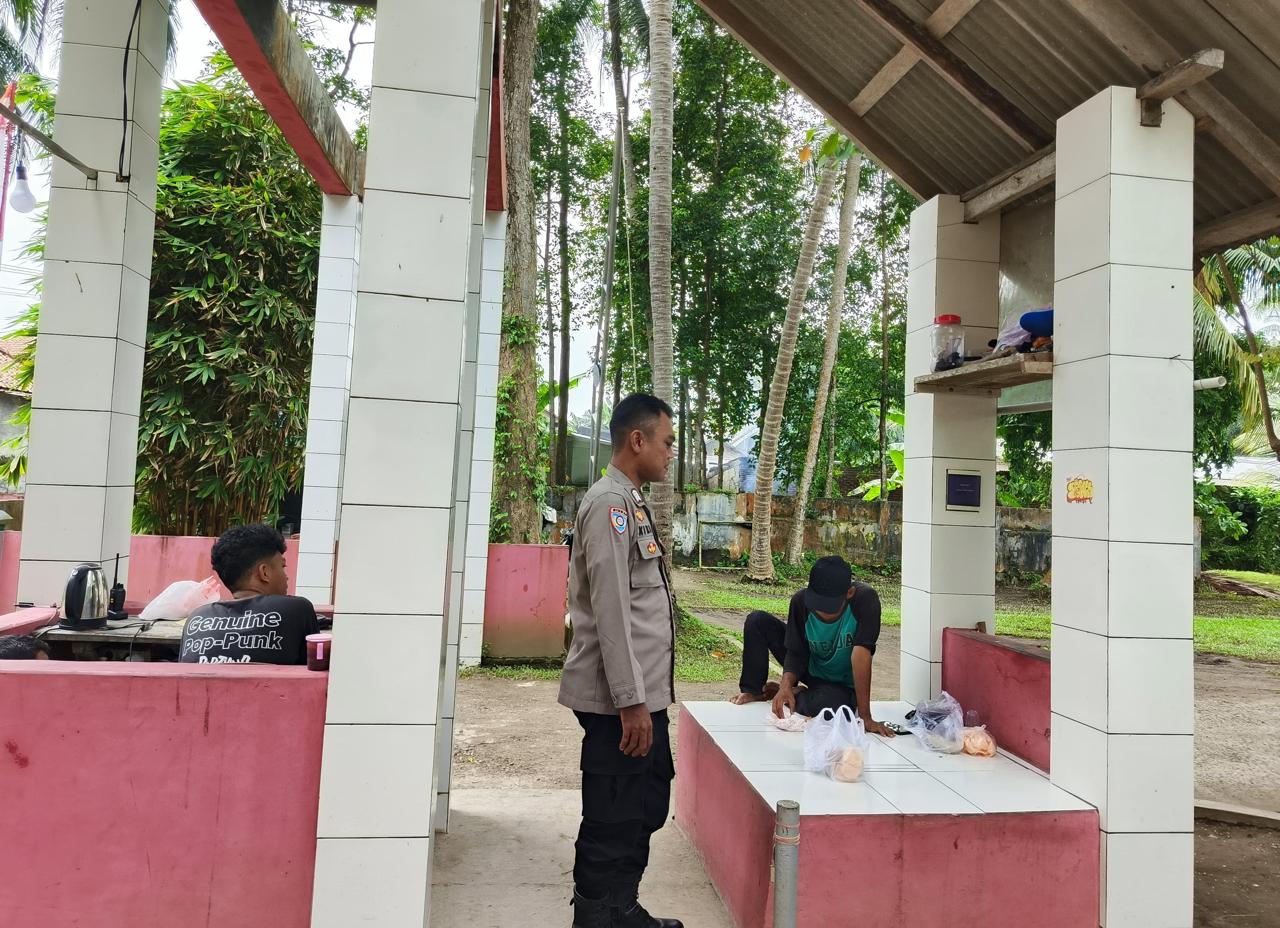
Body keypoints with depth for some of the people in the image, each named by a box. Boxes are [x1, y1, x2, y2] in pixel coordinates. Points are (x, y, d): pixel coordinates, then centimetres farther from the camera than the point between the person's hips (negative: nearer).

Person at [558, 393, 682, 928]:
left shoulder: (631, 502, 15)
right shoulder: (610, 503, -16)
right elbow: (611, 612, -21)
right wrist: (631, 701, -21)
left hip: (643, 693, 10)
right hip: (621, 701, -10)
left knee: (647, 807, 20)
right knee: (613, 822, 2)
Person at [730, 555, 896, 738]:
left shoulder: (865, 599, -32)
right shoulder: (801, 600, -22)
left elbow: (861, 652, -37)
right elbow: (796, 652, -15)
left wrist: (864, 716, -38)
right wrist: (786, 684, -35)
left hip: (842, 685, -3)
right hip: (810, 668, 3)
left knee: (826, 704, -38)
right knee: (757, 621, -14)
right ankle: (754, 691, 5)